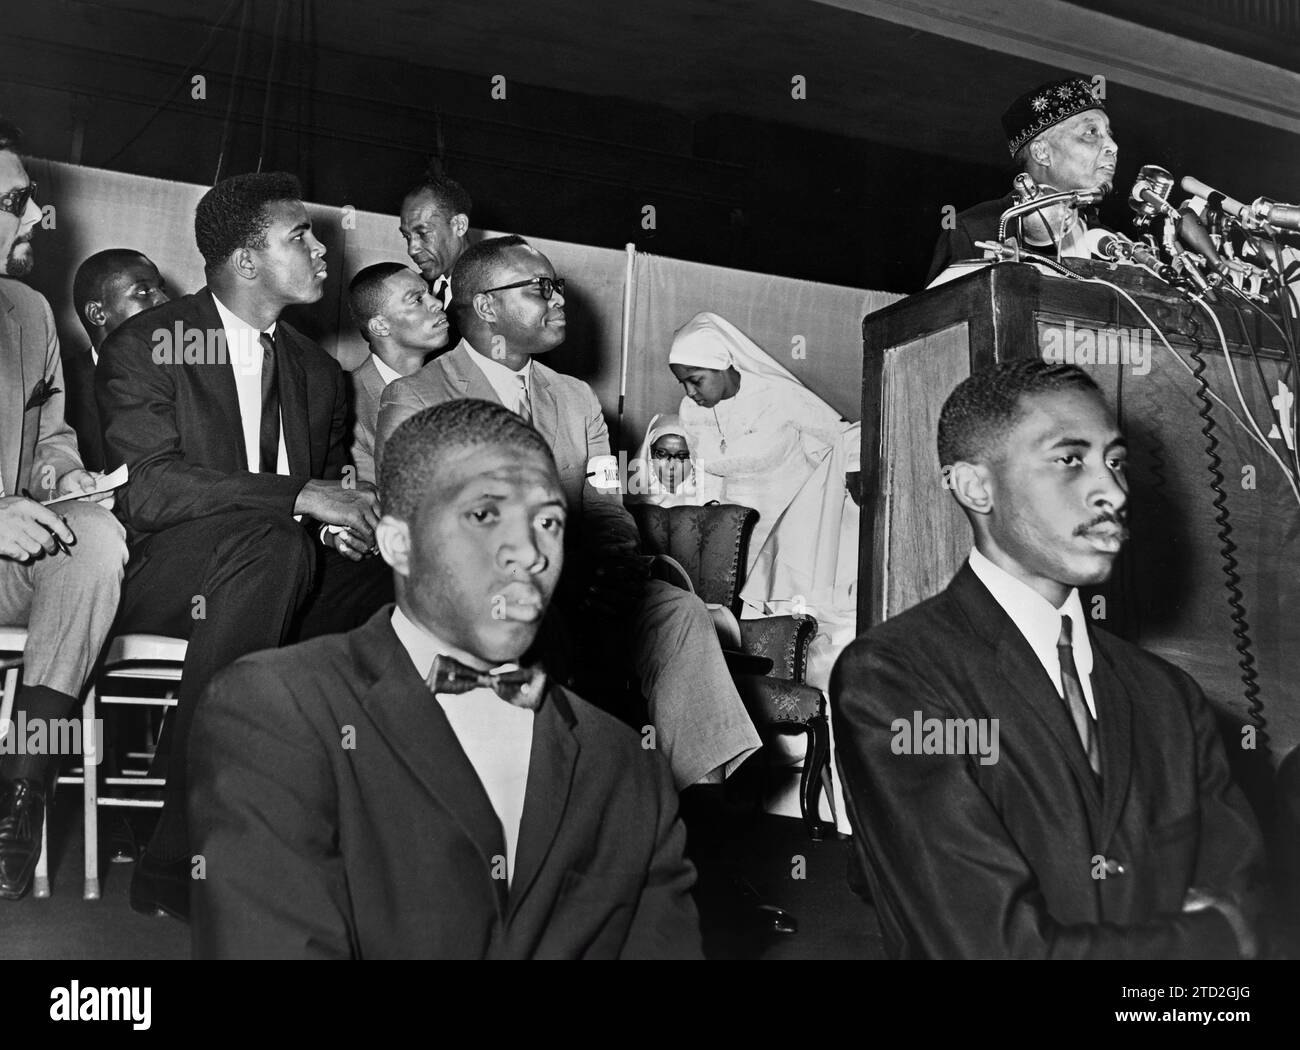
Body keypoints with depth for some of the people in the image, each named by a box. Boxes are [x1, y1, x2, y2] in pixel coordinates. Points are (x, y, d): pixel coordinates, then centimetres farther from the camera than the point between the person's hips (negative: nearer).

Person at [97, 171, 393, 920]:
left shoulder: (320, 372, 15)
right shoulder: (146, 346, -3)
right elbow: (147, 488, -17)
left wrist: (345, 519, -7)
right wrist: (300, 495, -24)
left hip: (277, 577, 5)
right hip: (158, 575, -5)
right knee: (271, 546, -37)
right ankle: (179, 857, -33)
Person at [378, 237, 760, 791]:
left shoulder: (578, 400, 19)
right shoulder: (414, 399, 1)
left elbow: (607, 513, 12)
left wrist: (617, 571, -15)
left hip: (574, 594, 5)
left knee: (679, 610, -21)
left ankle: (707, 787, -27)